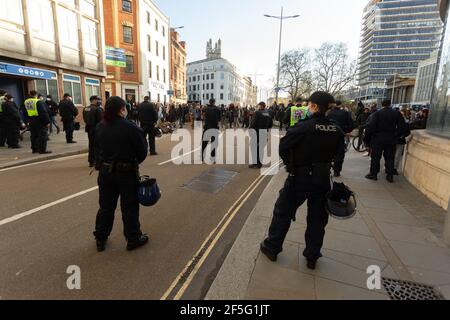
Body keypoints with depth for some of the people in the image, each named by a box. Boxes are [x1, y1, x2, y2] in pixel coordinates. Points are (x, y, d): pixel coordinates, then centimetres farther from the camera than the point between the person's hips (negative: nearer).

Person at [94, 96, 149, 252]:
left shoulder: (99, 127, -1)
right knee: (129, 207, 9)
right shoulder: (131, 128, -18)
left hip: (105, 171, 5)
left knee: (106, 206, 19)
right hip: (126, 172, -5)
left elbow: (98, 147, 8)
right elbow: (142, 151, -12)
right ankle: (133, 239, 22)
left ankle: (100, 239, 32)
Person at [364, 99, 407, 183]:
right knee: (390, 158, 10)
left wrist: (367, 138, -7)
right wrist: (396, 136, 12)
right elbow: (402, 127, 1)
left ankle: (373, 174, 9)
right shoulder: (397, 113, 2)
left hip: (378, 139, -2)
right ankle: (390, 176, 15)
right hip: (391, 140, 3)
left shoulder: (377, 113, -7)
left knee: (375, 157, 6)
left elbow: (370, 126, -15)